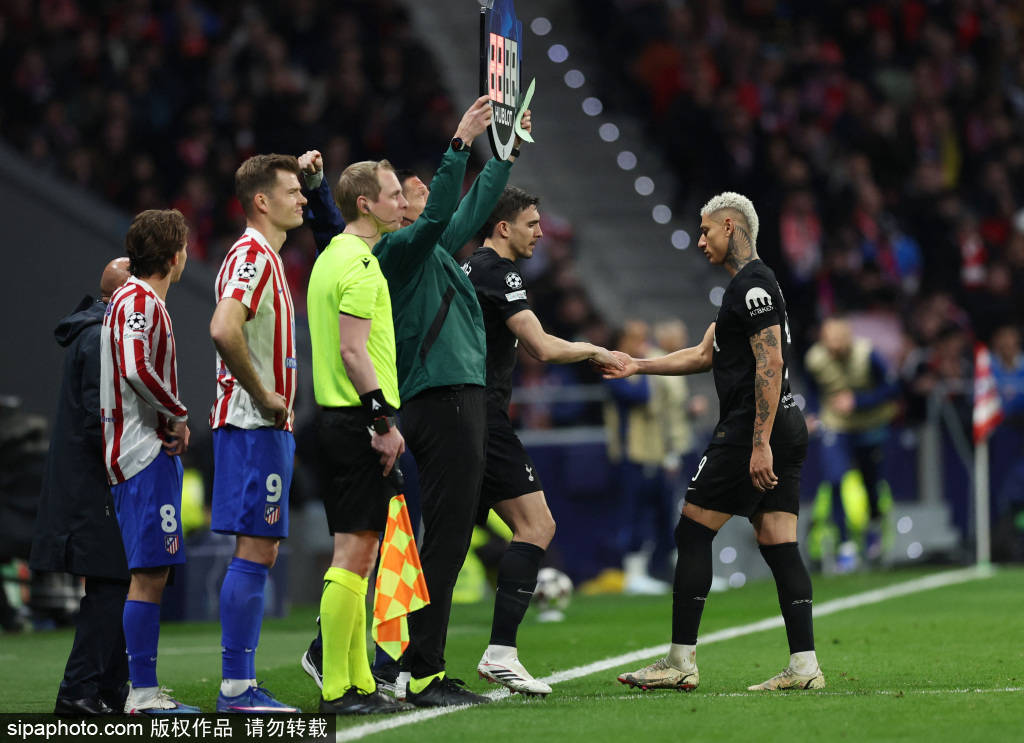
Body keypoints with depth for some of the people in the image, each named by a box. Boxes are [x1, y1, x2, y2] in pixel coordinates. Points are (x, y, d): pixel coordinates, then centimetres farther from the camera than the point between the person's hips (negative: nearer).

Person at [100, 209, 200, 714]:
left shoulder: (139, 300, 20)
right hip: (147, 451, -10)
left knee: (151, 575, 10)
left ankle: (143, 690, 11)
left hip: (143, 450, 10)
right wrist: (178, 417, -15)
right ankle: (142, 694, -11)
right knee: (148, 575, -10)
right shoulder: (139, 302, -12)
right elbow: (137, 369, -26)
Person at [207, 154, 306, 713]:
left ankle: (241, 684, 11)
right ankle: (236, 687, -9)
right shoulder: (253, 255, -14)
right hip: (254, 427, -10)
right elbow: (223, 330, -29)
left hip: (265, 426, 10)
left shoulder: (263, 257, 19)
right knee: (254, 551, -10)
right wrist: (264, 397, -21)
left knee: (261, 551, 10)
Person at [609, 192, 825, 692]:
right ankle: (804, 665, -3)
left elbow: (771, 362, -20)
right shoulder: (751, 285, 21)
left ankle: (680, 661, -3)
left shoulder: (752, 286, -12)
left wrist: (760, 443, -24)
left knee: (692, 533, -3)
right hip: (785, 428, 10)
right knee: (779, 546, 4)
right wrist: (639, 366, 27)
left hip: (751, 428, -10)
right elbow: (705, 354, 29)